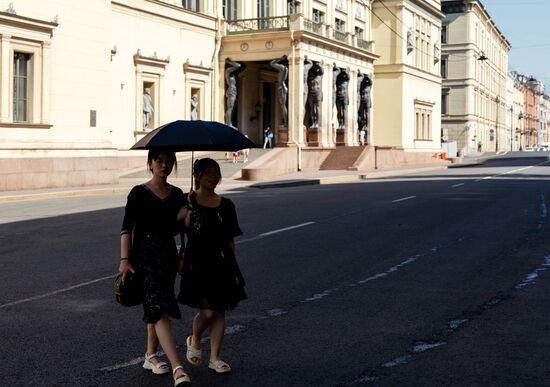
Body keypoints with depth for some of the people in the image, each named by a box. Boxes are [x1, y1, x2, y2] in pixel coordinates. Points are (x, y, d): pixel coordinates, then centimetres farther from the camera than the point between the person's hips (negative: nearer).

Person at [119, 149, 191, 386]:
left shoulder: (177, 194, 10)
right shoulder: (139, 193, -5)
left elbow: (177, 227, 10)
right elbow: (127, 228, -9)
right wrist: (125, 260, -17)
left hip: (168, 255, 6)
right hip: (144, 255, -6)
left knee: (157, 309, 15)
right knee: (160, 311, -14)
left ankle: (150, 356, 32)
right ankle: (177, 368, -21)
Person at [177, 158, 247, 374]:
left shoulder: (225, 205, 9)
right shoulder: (188, 202, -2)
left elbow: (230, 239, 13)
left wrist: (231, 264, 12)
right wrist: (185, 214, -21)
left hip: (221, 263, 4)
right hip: (197, 262, -4)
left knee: (219, 311, 7)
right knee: (207, 311, -9)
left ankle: (215, 358, 18)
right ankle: (194, 340, 23)